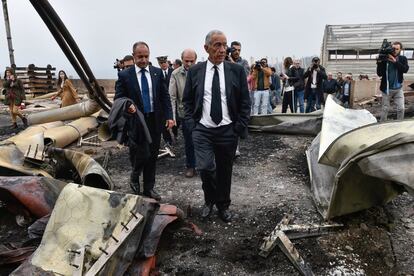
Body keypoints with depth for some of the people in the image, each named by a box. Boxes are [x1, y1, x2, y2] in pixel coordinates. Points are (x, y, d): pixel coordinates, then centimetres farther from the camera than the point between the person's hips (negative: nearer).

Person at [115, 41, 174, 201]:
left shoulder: (157, 72, 4)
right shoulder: (124, 75, -3)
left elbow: (165, 96, 5)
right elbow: (118, 98, 0)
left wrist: (169, 116, -4)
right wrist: (127, 106, -22)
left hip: (155, 121, 3)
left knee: (152, 157, 10)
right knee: (138, 156, -2)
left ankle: (149, 188, 25)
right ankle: (134, 177, 31)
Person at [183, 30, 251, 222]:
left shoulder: (237, 70, 0)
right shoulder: (195, 71, 2)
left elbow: (245, 101, 3)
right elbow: (187, 100, 8)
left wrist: (240, 127, -4)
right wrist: (192, 124, -1)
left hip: (228, 131, 1)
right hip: (202, 130, 0)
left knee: (224, 171, 11)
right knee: (205, 168, -12)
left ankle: (223, 205, 33)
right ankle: (209, 200, 19)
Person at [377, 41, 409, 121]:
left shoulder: (403, 59, 2)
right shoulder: (385, 59, -6)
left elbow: (405, 69, -15)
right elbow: (379, 74, -8)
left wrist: (395, 61, -25)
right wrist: (379, 63, -23)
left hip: (398, 88, 2)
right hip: (387, 88, -2)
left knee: (401, 109, 3)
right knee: (385, 109, 5)